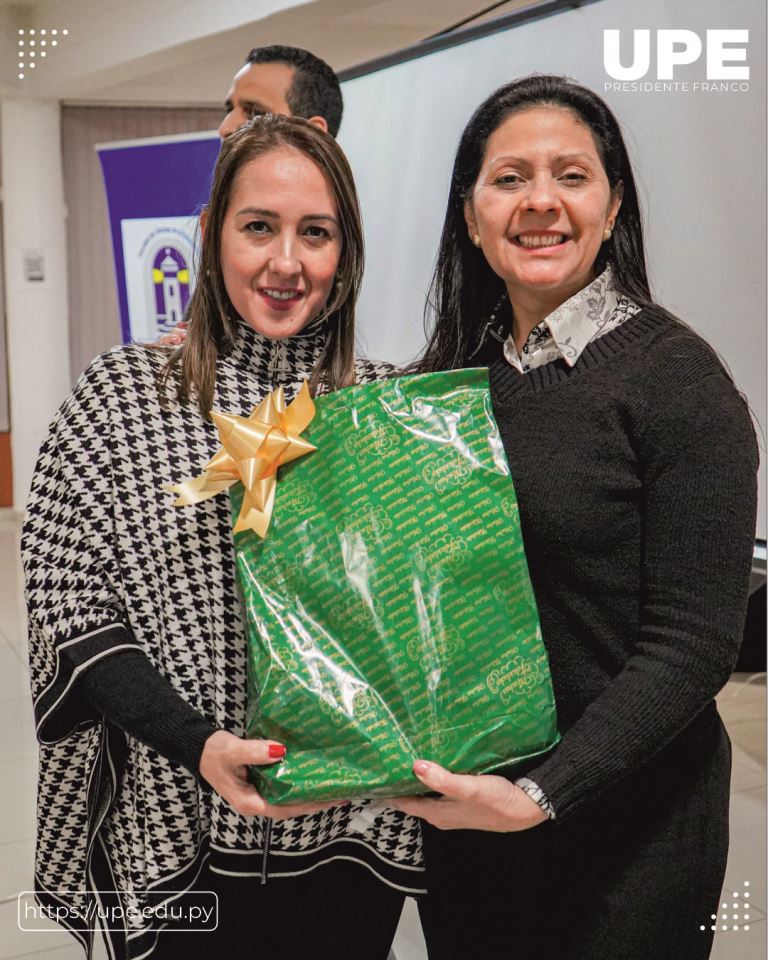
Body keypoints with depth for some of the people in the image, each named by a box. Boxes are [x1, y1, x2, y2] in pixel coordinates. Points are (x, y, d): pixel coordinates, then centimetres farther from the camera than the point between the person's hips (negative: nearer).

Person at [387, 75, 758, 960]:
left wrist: (544, 794, -23)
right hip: (460, 806, 5)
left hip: (623, 827, -5)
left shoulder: (673, 376, -13)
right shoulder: (452, 374, 3)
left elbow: (694, 644, -16)